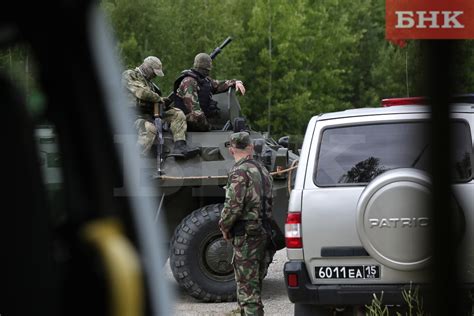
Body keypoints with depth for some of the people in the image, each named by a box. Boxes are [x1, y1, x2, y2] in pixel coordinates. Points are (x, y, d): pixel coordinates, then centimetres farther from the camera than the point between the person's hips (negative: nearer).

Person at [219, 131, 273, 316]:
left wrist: (224, 227, -6)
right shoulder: (262, 171, 14)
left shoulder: (240, 172, -14)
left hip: (246, 236, -9)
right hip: (264, 234, 9)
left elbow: (233, 206, -21)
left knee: (247, 287, -8)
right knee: (255, 283, 18)